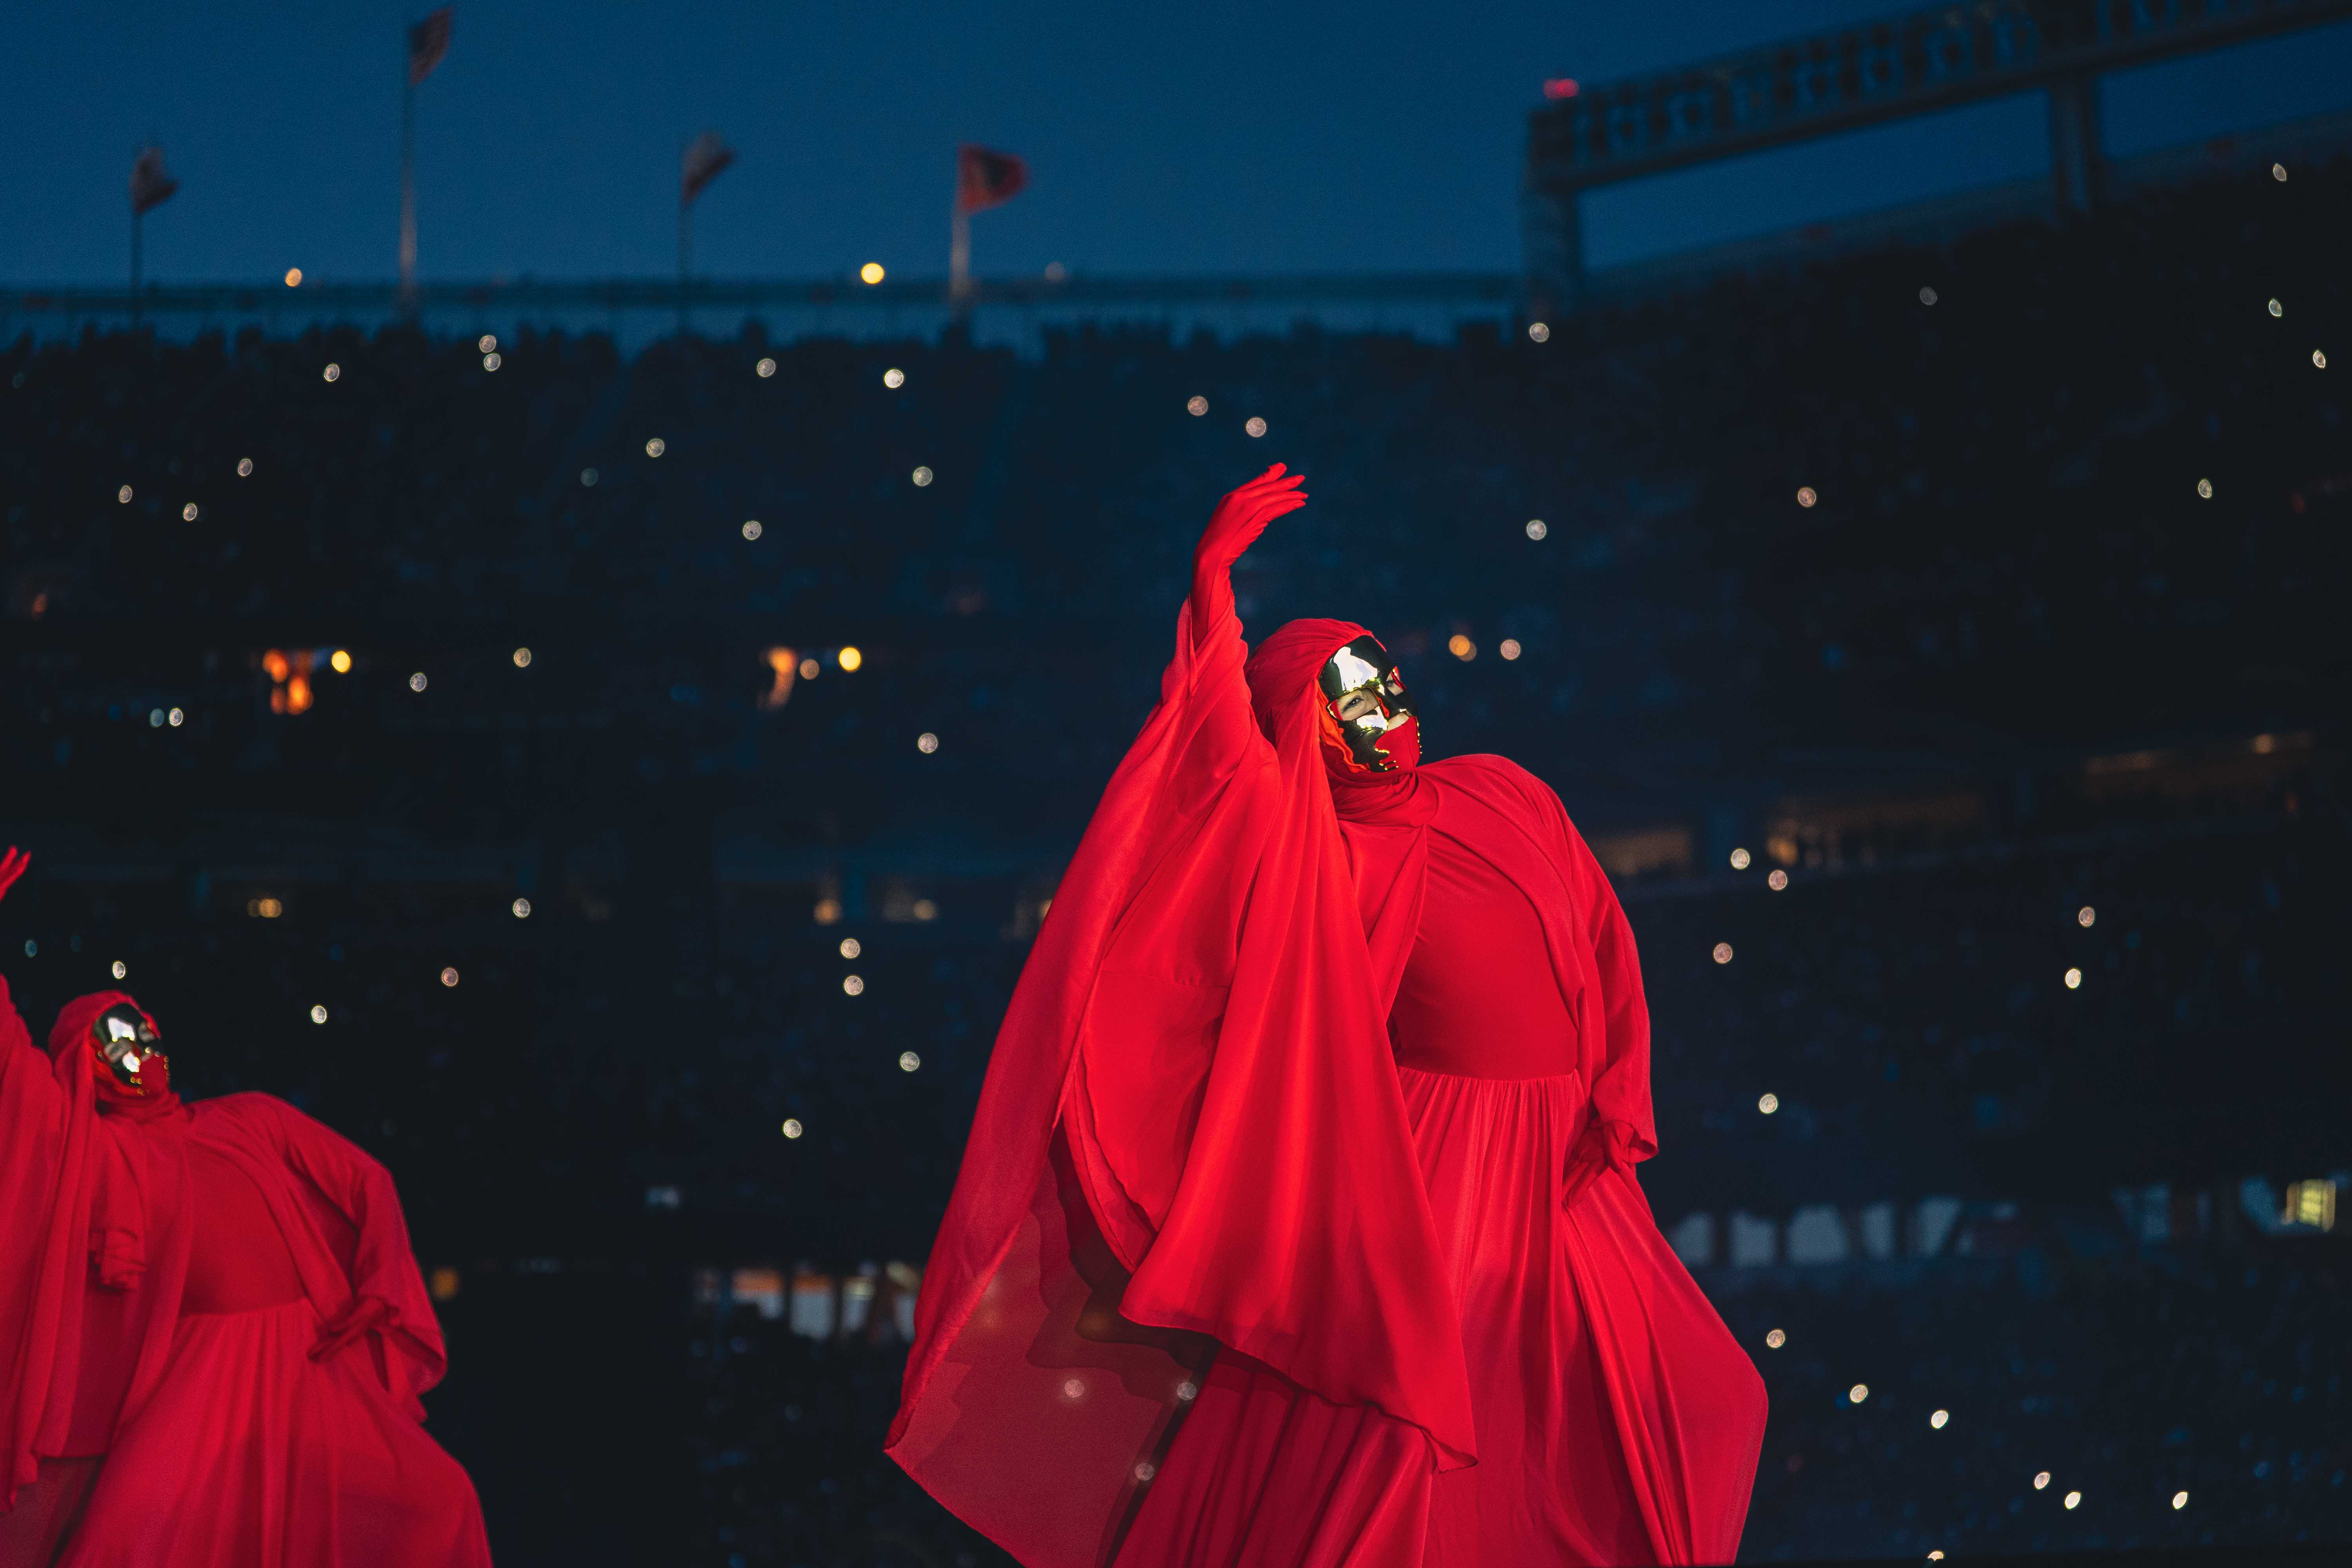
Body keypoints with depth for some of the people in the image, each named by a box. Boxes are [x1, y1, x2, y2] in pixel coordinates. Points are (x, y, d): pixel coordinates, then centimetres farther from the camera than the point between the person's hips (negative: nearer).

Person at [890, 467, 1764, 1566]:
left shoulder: (1503, 797, 10)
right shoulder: (1317, 855, -4)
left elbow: (1605, 947, 12)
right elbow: (1224, 744, -21)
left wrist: (1619, 1096, 1)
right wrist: (1213, 578, -28)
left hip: (1564, 1178, 5)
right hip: (1424, 1174, -5)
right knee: (1399, 1407, -8)